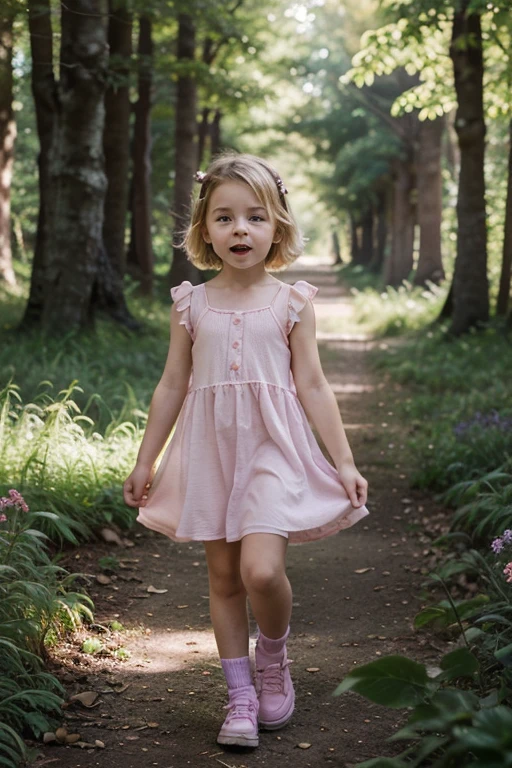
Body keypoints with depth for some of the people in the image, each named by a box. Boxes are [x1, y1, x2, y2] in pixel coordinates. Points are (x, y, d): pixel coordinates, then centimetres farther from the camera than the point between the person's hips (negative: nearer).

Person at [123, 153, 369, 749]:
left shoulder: (291, 303, 0)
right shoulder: (191, 304, 4)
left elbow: (313, 387, 1)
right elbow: (172, 386, 9)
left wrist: (344, 462, -3)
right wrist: (144, 461, 11)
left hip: (273, 448, -2)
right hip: (210, 451, 3)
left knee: (261, 570, -17)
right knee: (223, 576, 6)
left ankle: (274, 659, 13)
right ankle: (241, 696, 18)